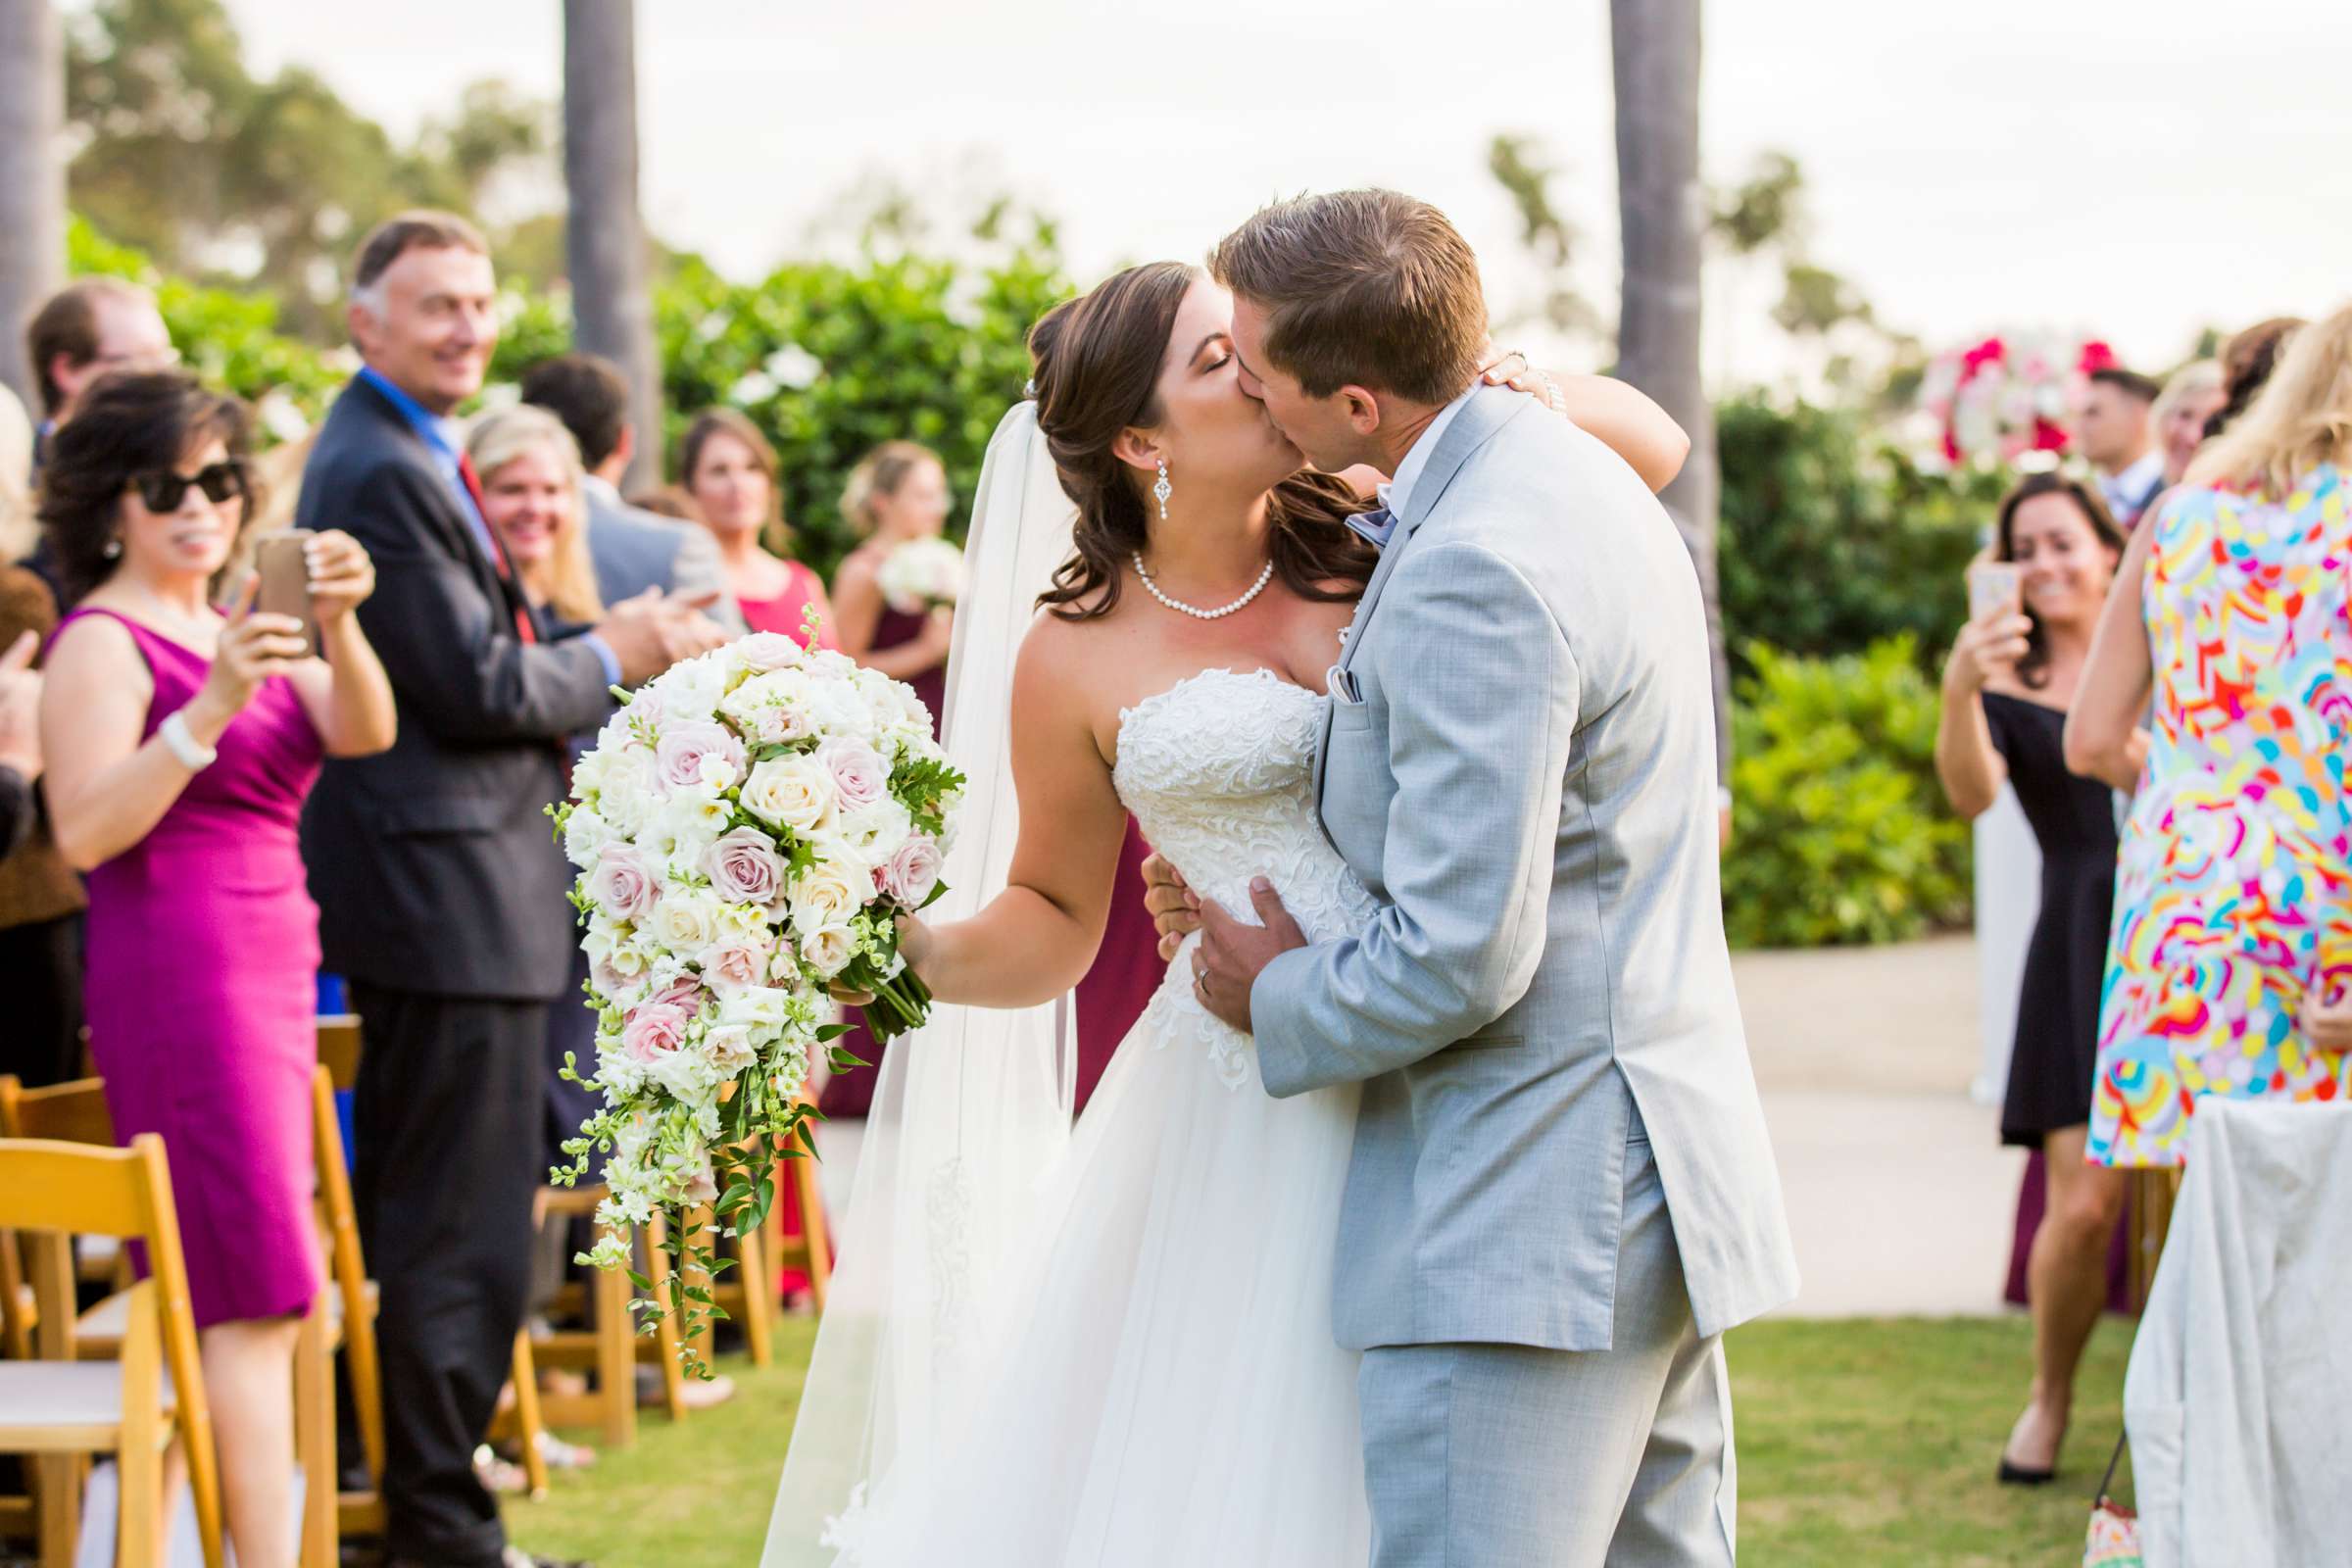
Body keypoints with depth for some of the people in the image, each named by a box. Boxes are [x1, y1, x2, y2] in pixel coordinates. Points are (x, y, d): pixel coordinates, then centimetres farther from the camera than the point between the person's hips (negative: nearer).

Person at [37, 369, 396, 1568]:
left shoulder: (242, 625, 18)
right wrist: (209, 710, -27)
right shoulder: (101, 641, -5)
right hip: (179, 976, -8)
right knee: (257, 1293, -13)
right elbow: (85, 831, -17)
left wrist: (339, 625, -16)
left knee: (228, 1293, 4)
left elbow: (363, 735, 3)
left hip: (271, 967, 8)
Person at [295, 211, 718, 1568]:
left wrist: (604, 645, 6)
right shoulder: (386, 474, -17)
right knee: (464, 1234, -4)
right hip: (450, 896, -11)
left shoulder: (399, 457, 17)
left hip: (421, 887, 11)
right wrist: (610, 661, -4)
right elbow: (476, 690, -19)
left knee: (413, 1220, 18)